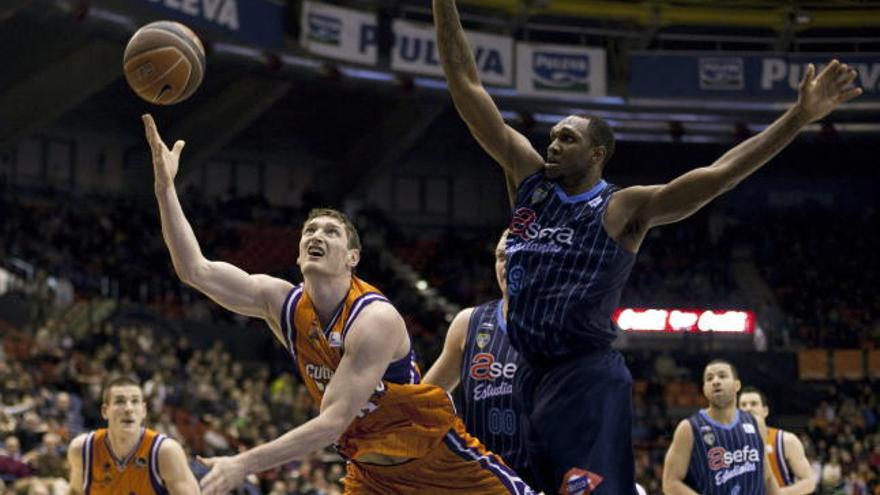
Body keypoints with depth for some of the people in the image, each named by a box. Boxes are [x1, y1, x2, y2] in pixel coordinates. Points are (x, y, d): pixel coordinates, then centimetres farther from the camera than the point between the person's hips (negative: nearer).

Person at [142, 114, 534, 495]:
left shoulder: (375, 319, -26)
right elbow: (194, 270, -11)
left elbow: (333, 423, -31)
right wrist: (165, 187, -21)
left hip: (442, 461, -5)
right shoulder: (283, 303, -6)